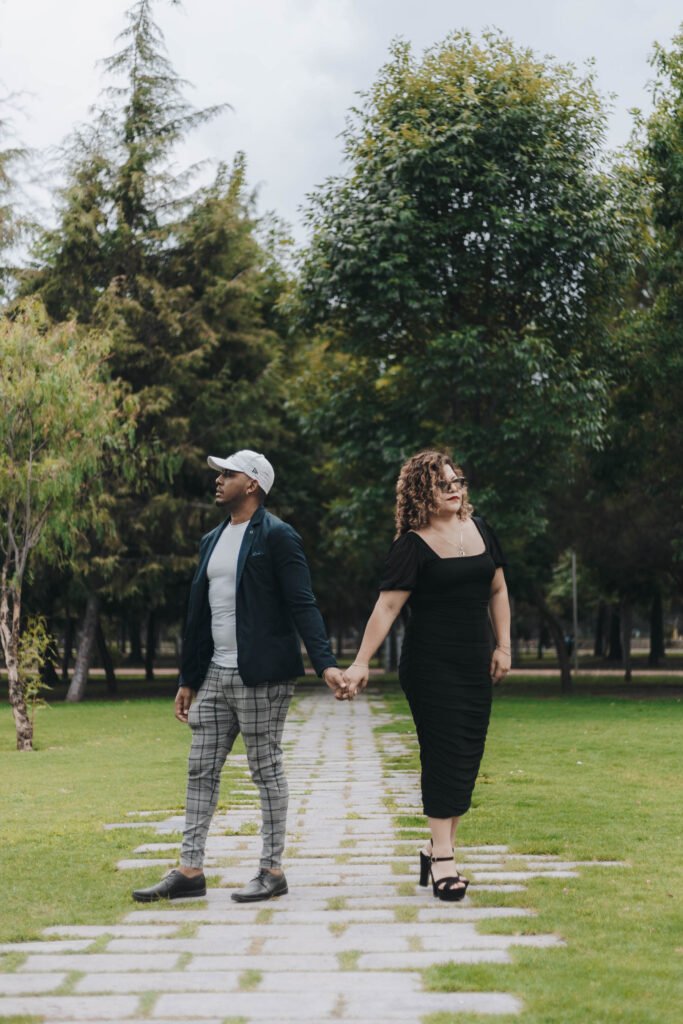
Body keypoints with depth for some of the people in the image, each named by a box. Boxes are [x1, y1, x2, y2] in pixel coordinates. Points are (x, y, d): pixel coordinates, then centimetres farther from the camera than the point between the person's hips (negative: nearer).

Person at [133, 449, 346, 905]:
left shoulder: (277, 537, -8)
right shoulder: (213, 540, 16)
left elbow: (302, 606, -14)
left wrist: (326, 663, -25)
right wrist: (189, 679, 19)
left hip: (261, 675, -8)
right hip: (216, 675, 8)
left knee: (267, 771, 0)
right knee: (201, 771, 7)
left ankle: (273, 871, 9)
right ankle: (191, 870, 13)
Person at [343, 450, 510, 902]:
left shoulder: (479, 530, 10)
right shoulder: (412, 546, -8)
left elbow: (498, 590, 17)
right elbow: (387, 606, -13)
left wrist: (503, 646, 12)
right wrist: (361, 662, -19)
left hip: (475, 664, 6)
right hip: (431, 666, -6)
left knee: (468, 758, 6)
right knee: (445, 755, -9)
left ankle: (437, 848, 17)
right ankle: (442, 860, -5)